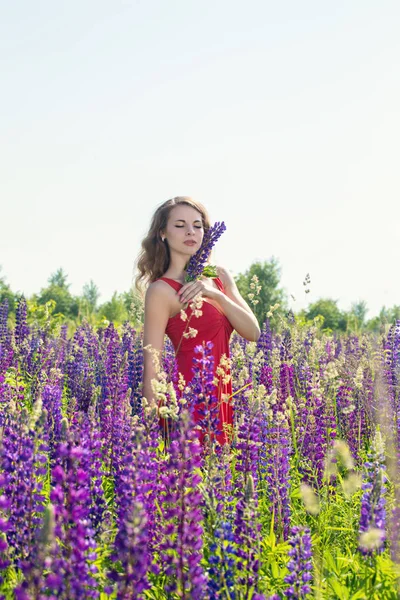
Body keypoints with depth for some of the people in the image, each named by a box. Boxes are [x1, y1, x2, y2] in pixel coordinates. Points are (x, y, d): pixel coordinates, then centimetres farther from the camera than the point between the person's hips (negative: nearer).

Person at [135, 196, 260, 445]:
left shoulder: (220, 277, 10)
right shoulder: (162, 290, -10)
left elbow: (253, 332, 3)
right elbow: (151, 370, -12)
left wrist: (216, 294, -10)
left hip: (223, 397, 6)